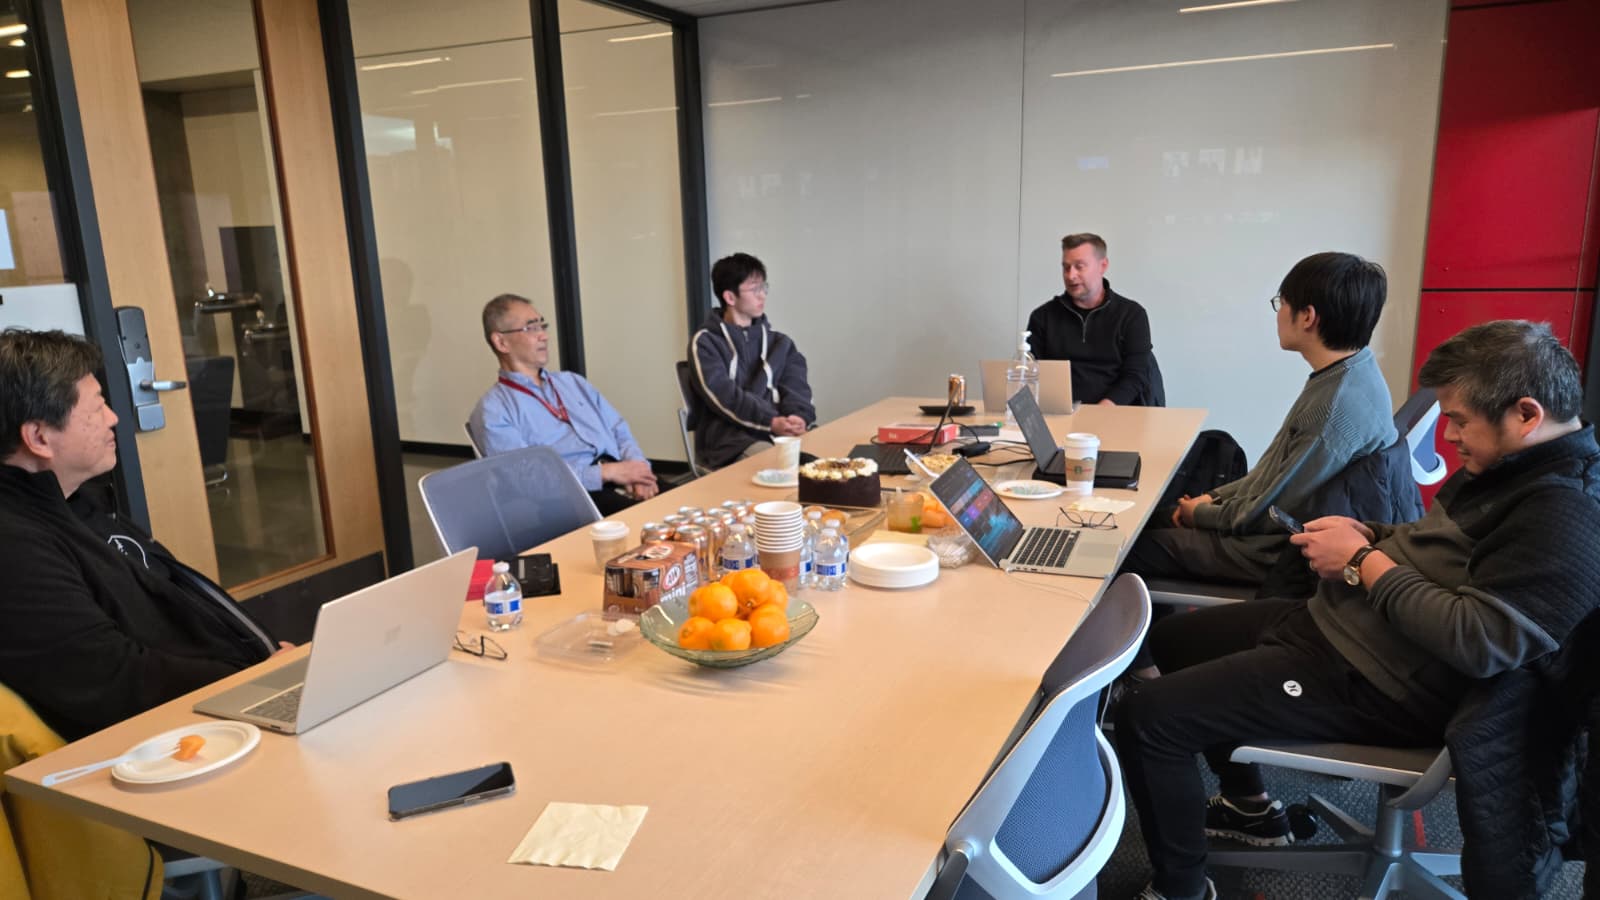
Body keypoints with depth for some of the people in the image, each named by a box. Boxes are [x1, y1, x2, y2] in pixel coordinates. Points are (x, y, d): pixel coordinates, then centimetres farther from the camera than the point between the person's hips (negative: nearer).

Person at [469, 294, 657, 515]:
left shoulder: (574, 382, 23)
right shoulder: (492, 410, 2)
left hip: (619, 486, 6)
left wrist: (637, 470, -4)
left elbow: (620, 432, 18)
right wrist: (605, 472, -14)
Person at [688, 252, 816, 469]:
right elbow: (723, 396, -10)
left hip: (782, 431, 5)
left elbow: (795, 385, 6)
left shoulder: (778, 342, 19)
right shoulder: (705, 342, 4)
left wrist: (799, 417, -18)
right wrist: (772, 422, -23)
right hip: (731, 438, -5)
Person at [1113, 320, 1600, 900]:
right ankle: (1249, 807, 35)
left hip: (1373, 683, -11)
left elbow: (1479, 641, -32)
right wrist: (1366, 534, 0)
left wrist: (1362, 559, -21)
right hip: (1333, 621, 11)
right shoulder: (1511, 463, 7)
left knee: (1144, 718, -17)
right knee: (1171, 640, 23)